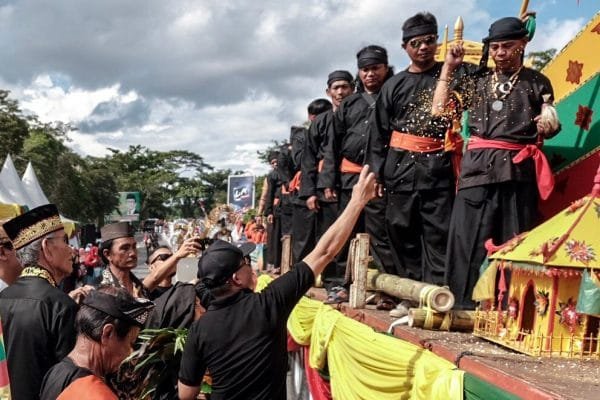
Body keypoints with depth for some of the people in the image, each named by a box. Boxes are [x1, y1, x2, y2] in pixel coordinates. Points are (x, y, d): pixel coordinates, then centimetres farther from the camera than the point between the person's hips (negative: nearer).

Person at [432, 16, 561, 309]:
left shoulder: (537, 82, 9)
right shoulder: (477, 81, 15)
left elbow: (546, 131, 8)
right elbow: (439, 110, 7)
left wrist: (550, 125, -16)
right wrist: (448, 68, 9)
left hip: (517, 171, -2)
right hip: (477, 168, 2)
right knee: (469, 238, -1)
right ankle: (466, 303, 6)